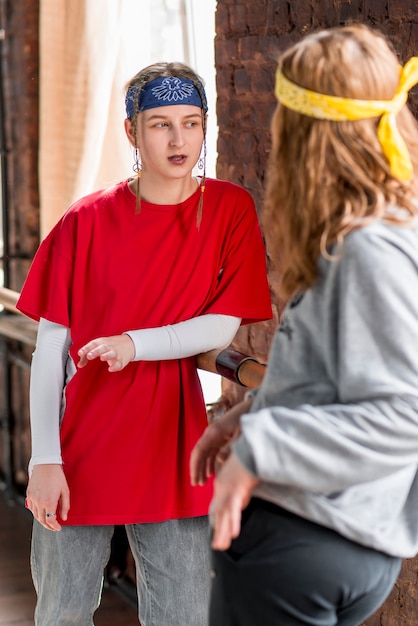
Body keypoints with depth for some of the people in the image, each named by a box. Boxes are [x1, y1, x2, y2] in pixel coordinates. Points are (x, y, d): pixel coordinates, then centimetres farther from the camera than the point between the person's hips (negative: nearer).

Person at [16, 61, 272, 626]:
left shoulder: (230, 210, 0)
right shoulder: (88, 220, -2)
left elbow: (225, 324, -5)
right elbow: (50, 346, -3)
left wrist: (135, 344, -21)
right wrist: (44, 459, -10)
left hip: (174, 452, 0)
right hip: (83, 449, 0)